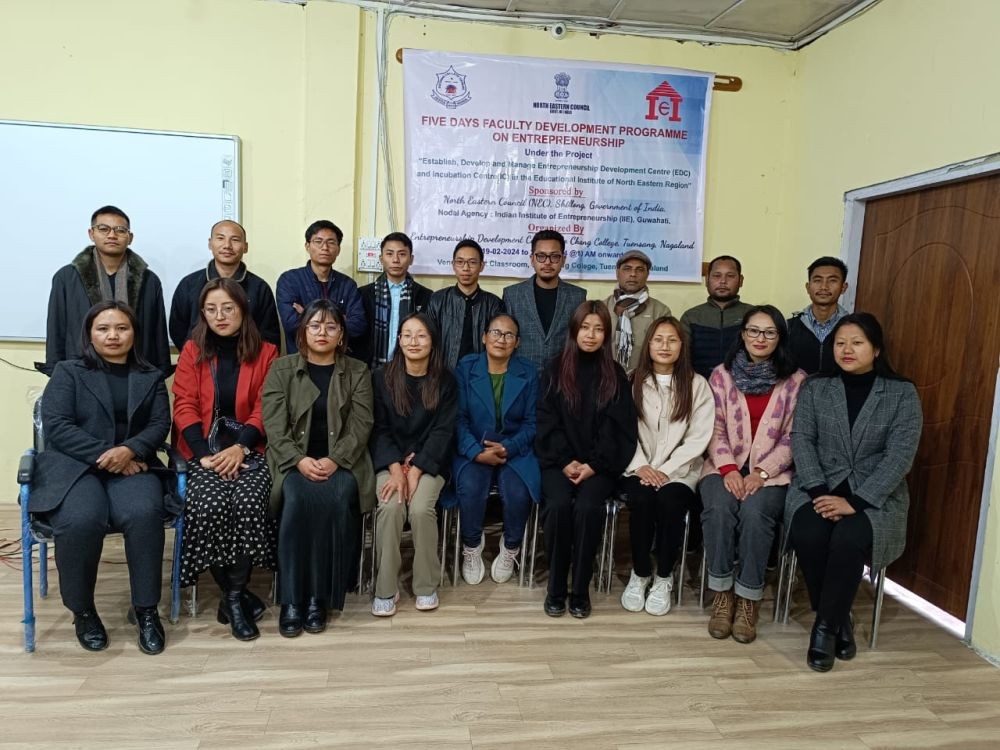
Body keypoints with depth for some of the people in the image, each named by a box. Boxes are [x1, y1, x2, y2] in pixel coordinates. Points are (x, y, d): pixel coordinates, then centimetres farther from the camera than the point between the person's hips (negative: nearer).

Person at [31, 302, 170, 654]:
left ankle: (145, 609, -16)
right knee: (81, 520, -34)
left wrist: (130, 450, -17)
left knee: (144, 514, -32)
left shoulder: (151, 377, 17)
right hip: (73, 466, -1)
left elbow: (160, 424, 4)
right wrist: (104, 455, -15)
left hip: (131, 466, 1)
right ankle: (82, 610, -8)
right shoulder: (68, 372, 11)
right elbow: (56, 426, -3)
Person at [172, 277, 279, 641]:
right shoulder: (193, 350, 10)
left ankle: (233, 597, -8)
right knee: (208, 506, -27)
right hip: (205, 449, 1)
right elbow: (184, 406, 2)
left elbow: (264, 407, 1)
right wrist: (204, 454, -12)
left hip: (250, 448, -1)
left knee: (248, 504, -29)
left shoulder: (265, 352, 7)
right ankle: (237, 596, -7)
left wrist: (239, 448, -15)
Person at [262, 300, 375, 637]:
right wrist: (300, 460, -18)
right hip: (293, 460, 0)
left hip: (341, 461, 0)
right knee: (298, 499, -32)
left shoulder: (358, 372, 9)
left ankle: (320, 596, -21)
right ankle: (291, 599, -22)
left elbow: (360, 426, 0)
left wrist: (334, 460, -17)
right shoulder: (281, 369, 9)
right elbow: (274, 426, -1)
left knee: (336, 500, -31)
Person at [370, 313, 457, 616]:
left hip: (429, 462, -1)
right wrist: (395, 468, -16)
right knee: (390, 506, -27)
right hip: (390, 460, 1)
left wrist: (415, 470, -16)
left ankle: (426, 586, -7)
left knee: (421, 508, -27)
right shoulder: (382, 377, 3)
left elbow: (442, 431, -4)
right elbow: (379, 428, 0)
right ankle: (385, 589, -14)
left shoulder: (445, 381, 1)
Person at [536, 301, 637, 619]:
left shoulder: (615, 374, 8)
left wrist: (594, 465, -11)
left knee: (587, 508, -27)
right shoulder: (554, 369, 8)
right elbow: (547, 422, 2)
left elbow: (617, 426, 1)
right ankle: (555, 587, -10)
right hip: (559, 461, 0)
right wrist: (565, 461, -10)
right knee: (558, 505, -27)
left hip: (600, 464, 0)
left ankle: (580, 590, -10)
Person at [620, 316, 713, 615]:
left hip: (679, 470, -1)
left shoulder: (697, 384, 3)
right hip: (640, 467, 1)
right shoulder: (633, 381, 7)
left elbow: (698, 438, -4)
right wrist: (640, 466, -14)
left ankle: (664, 577, -6)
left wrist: (666, 470, -14)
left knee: (669, 501, -30)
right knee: (641, 500, -29)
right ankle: (639, 574, -6)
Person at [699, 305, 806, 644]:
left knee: (754, 511, -31)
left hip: (771, 472, -1)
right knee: (719, 509, -30)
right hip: (725, 467, 1)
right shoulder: (722, 375, 7)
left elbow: (792, 438, 0)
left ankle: (748, 599, -14)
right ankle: (722, 594, -12)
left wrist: (762, 472, -13)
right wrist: (728, 469, -13)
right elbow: (715, 430, 3)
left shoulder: (796, 380, 3)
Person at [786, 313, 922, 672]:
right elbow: (801, 440, -1)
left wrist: (855, 502, -19)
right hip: (818, 487, 2)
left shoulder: (902, 393, 2)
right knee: (807, 534, -29)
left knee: (849, 539, -32)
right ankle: (839, 618, -3)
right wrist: (819, 491, -17)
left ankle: (825, 625, -10)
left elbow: (900, 456, -8)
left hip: (876, 495, -1)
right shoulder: (815, 388, 8)